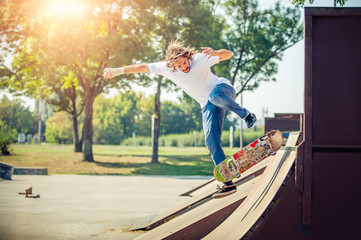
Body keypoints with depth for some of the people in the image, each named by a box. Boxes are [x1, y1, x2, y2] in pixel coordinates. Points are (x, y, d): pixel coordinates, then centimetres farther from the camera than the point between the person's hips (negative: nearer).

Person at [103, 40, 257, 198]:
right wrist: (117, 71, 2)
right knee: (211, 140, -13)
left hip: (222, 89, -4)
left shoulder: (200, 59, -19)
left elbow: (228, 54, -20)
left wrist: (215, 53, -43)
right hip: (208, 104, 4)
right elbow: (142, 67, -1)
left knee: (215, 96, -42)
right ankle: (228, 183, -11)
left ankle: (247, 115, -19)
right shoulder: (166, 68, -10)